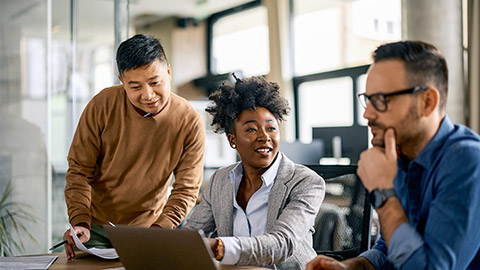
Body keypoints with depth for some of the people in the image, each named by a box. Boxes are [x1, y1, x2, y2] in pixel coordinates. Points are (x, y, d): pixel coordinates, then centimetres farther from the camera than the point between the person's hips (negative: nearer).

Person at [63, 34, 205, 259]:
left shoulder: (190, 122, -12)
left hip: (148, 228, 0)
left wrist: (158, 230, -25)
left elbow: (186, 190, -9)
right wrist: (80, 223, -19)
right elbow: (79, 171, -6)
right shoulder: (102, 105, -12)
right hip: (96, 228, 0)